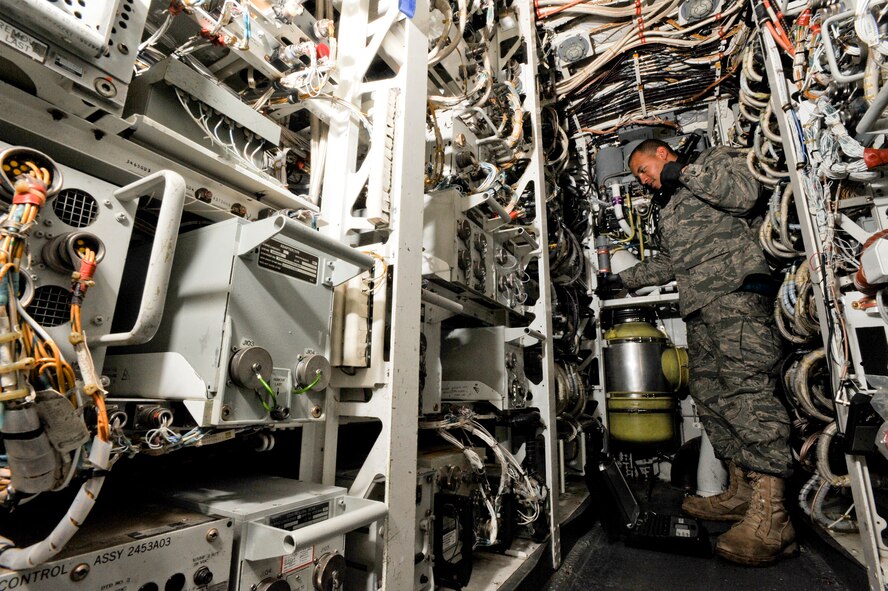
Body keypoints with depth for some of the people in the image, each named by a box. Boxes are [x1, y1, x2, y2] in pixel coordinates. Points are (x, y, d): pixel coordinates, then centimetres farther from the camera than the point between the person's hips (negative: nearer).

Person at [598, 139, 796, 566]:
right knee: (708, 394, 1)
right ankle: (740, 493, 7)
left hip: (735, 289, -8)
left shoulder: (716, 158, 15)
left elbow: (745, 193, -7)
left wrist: (686, 171, -2)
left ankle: (769, 518, -17)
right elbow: (668, 263, 34)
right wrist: (622, 279, 31)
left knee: (746, 390, -17)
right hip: (698, 306, 8)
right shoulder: (668, 209, 34)